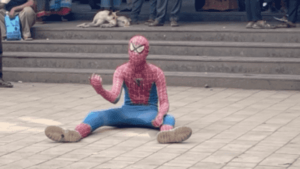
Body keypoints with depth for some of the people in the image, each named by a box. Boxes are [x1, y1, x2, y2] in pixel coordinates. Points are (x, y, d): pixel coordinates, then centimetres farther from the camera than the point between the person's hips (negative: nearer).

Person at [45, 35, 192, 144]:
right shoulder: (121, 71, -3)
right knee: (95, 115, -27)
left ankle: (167, 133, -75)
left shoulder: (156, 73, -6)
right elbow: (114, 98, -17)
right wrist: (99, 90, -40)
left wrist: (160, 115, -35)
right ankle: (76, 134, -59)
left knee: (169, 119, -38)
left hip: (149, 113, -1)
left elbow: (164, 103, -10)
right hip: (127, 111, 1)